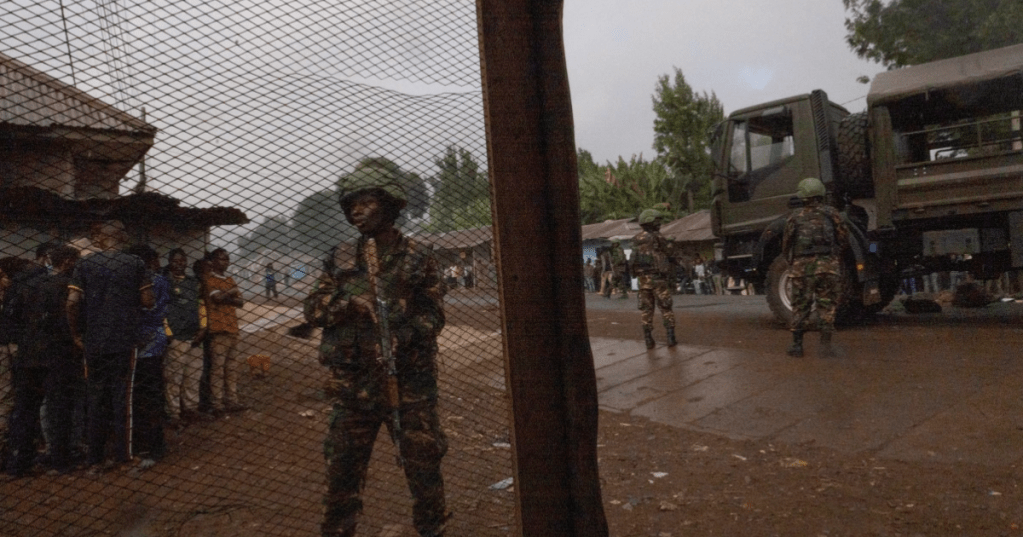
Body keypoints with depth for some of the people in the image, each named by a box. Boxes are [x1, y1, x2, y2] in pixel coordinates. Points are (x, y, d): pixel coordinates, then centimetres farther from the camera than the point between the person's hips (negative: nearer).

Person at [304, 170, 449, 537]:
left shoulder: (417, 257, 0)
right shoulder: (339, 259, 9)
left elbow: (434, 313, -1)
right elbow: (312, 308, 6)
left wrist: (404, 336, -19)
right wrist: (346, 306, -14)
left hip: (409, 379, -2)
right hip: (352, 382, 3)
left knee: (422, 462, 6)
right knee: (343, 466, 11)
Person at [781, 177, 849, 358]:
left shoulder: (795, 216, 5)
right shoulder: (831, 213, 5)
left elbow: (786, 243, 8)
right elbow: (843, 238, 7)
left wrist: (791, 262, 23)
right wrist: (836, 256, 23)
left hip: (801, 267, 1)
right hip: (827, 265, 0)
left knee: (800, 306, 8)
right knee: (827, 305, 4)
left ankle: (797, 344, 12)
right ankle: (825, 345, 0)